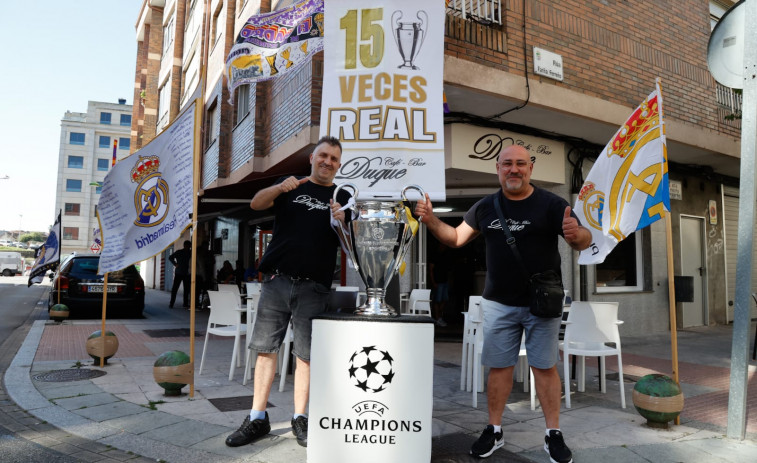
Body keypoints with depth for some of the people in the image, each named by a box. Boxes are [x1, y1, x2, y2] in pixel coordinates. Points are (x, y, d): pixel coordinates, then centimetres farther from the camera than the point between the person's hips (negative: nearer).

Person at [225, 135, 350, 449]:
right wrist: (280, 187, -20)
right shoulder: (290, 187, 13)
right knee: (265, 349, 3)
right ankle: (257, 419, 14)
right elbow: (256, 204, -1)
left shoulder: (342, 198, 10)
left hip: (313, 288, -1)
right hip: (276, 281, 1)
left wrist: (342, 223, -17)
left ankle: (300, 419, 17)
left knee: (305, 355, 3)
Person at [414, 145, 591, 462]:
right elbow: (456, 238, 10)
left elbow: (585, 241, -9)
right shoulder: (485, 207, 4)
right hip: (498, 303, 3)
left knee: (545, 367, 5)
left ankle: (553, 435, 19)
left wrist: (577, 234, -33)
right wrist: (431, 219, -7)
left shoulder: (550, 204, -6)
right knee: (498, 366, 9)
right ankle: (494, 431, 22)